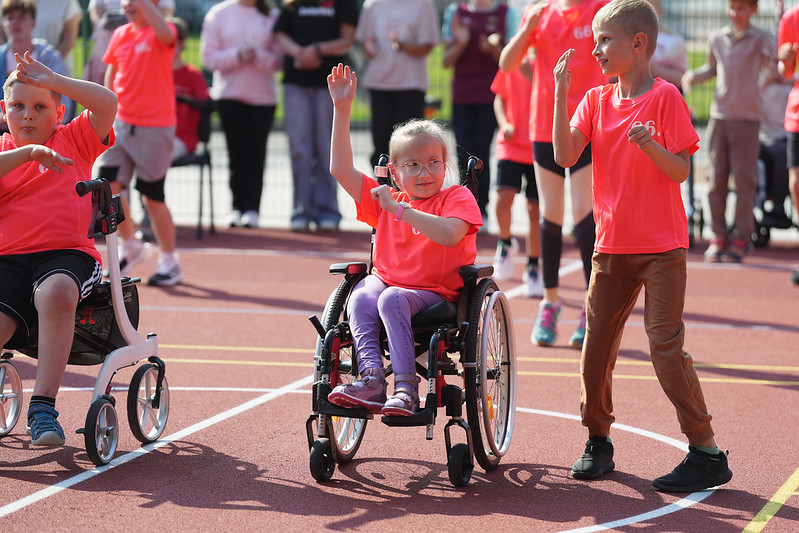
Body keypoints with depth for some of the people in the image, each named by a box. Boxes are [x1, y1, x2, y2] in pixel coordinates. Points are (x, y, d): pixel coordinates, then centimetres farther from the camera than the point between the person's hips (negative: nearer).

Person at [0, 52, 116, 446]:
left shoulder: (75, 140, 16)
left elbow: (107, 104, 0)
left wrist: (53, 81, -2)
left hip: (67, 253, -2)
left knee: (56, 292, -37)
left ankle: (43, 406, -34)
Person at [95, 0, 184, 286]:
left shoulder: (159, 32, -10)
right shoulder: (120, 34, 8)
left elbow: (165, 35, -36)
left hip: (154, 128, -5)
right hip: (121, 123, 5)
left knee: (152, 197, 1)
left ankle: (170, 262, 18)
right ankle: (131, 246, 17)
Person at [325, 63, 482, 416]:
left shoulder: (457, 197, -1)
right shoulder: (383, 200, 14)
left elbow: (449, 234, -22)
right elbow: (341, 169, 7)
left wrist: (399, 209, -19)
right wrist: (342, 110, 3)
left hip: (435, 292, -4)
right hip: (385, 279, 4)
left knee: (392, 299, -34)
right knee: (360, 299, -29)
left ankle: (406, 387, -38)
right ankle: (372, 380, -41)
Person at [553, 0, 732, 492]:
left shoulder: (665, 97, -8)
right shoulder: (596, 100, 7)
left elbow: (680, 171, -12)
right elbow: (565, 155, -6)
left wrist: (651, 145, -30)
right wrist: (561, 94, -12)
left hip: (662, 248, -6)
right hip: (612, 247, 6)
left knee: (666, 342, -10)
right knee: (597, 342, 9)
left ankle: (707, 452, -4)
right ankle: (598, 441, 25)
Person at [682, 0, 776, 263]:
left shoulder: (760, 37, -1)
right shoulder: (716, 38, 12)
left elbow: (773, 62, -17)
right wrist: (693, 76, 9)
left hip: (746, 118, -4)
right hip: (719, 116, 4)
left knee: (744, 180, -3)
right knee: (716, 179, 3)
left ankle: (742, 238, 6)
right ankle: (718, 236, 12)